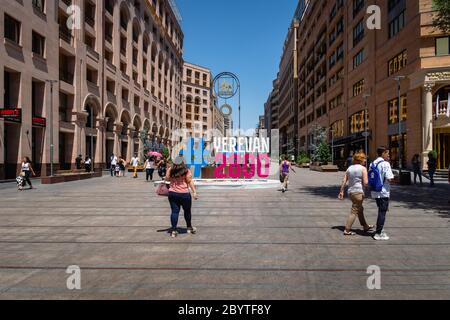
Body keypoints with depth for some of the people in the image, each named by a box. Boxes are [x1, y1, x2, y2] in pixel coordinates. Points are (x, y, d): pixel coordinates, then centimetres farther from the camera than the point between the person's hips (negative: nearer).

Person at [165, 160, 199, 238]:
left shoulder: (170, 170, 1)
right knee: (187, 211, 15)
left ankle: (173, 230, 6)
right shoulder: (186, 171, -7)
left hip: (172, 193, 2)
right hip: (184, 194, -2)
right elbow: (190, 181, -10)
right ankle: (189, 227, 30)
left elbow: (167, 179, 11)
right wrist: (194, 192, -10)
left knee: (174, 211, 7)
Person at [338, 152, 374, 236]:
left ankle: (365, 226, 38)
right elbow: (366, 183, -15)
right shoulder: (363, 168, -9)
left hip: (350, 192, 8)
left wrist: (341, 191, 13)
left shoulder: (350, 168, 10)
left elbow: (344, 181, 9)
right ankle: (347, 230, -1)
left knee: (360, 209, 23)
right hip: (358, 192, -8)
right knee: (354, 212, -1)